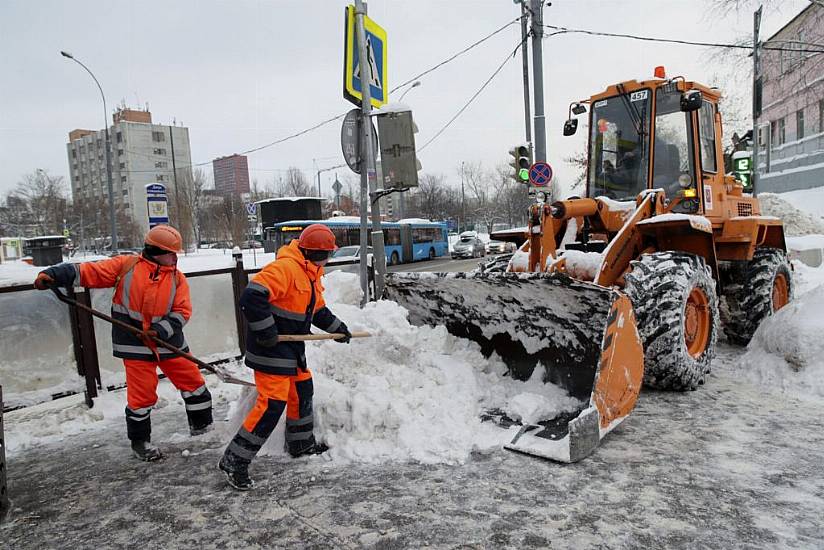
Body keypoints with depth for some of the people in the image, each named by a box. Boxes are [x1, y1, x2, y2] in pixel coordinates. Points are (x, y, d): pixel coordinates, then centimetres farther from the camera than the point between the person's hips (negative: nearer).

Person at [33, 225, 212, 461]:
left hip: (169, 341, 4)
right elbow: (90, 272, -9)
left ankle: (202, 426, 31)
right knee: (142, 395, 1)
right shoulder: (126, 265, -5)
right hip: (135, 344, -3)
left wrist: (162, 330, -18)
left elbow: (182, 311, -4)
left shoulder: (177, 278, 2)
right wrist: (53, 275, -20)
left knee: (194, 382, 9)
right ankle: (140, 441, 24)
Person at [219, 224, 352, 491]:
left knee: (302, 390, 20)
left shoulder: (311, 274, 13)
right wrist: (265, 331, -27)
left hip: (291, 346, 10)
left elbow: (318, 310, 26)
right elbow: (252, 296, -31)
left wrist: (337, 327, 23)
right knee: (272, 403, -11)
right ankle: (234, 460, -1)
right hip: (270, 348, -10)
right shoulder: (285, 268, -22)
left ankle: (302, 443, 39)